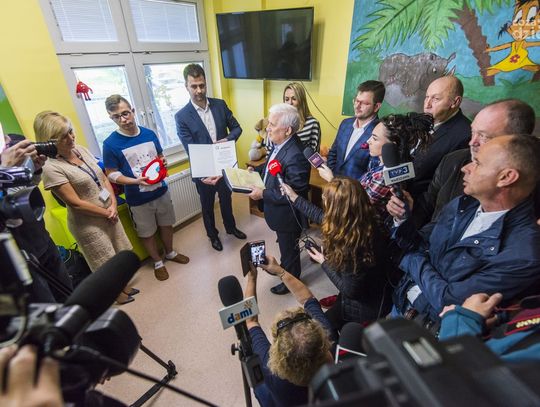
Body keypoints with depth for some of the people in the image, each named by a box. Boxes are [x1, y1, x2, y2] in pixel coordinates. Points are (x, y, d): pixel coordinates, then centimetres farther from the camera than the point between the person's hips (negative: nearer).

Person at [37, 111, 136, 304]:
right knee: (106, 263, 13)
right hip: (88, 222, -6)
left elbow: (103, 178, 3)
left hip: (109, 213, 6)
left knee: (119, 254, 20)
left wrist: (113, 205, -8)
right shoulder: (51, 168, -21)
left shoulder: (81, 150, 0)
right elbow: (76, 203, -20)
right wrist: (106, 212, -11)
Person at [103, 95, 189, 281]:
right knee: (147, 233, 14)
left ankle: (170, 253, 45)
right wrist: (136, 181, -26)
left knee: (166, 224, 20)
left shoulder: (149, 133, -3)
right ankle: (158, 262, 37)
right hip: (138, 199, -3)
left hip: (161, 191, 4)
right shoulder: (110, 143, -14)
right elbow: (112, 174, -10)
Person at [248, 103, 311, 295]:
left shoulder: (295, 156, -34)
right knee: (284, 245, 32)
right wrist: (256, 170, 0)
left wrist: (263, 194, -26)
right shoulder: (280, 144, -7)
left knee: (289, 250, 18)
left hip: (287, 215, -8)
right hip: (279, 212, 8)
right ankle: (284, 267, 59)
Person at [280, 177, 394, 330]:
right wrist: (294, 197, 8)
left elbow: (350, 290, -25)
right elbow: (321, 216, 1)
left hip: (365, 307, -6)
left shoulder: (353, 245, -40)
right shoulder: (360, 221, -16)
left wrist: (324, 262, -14)